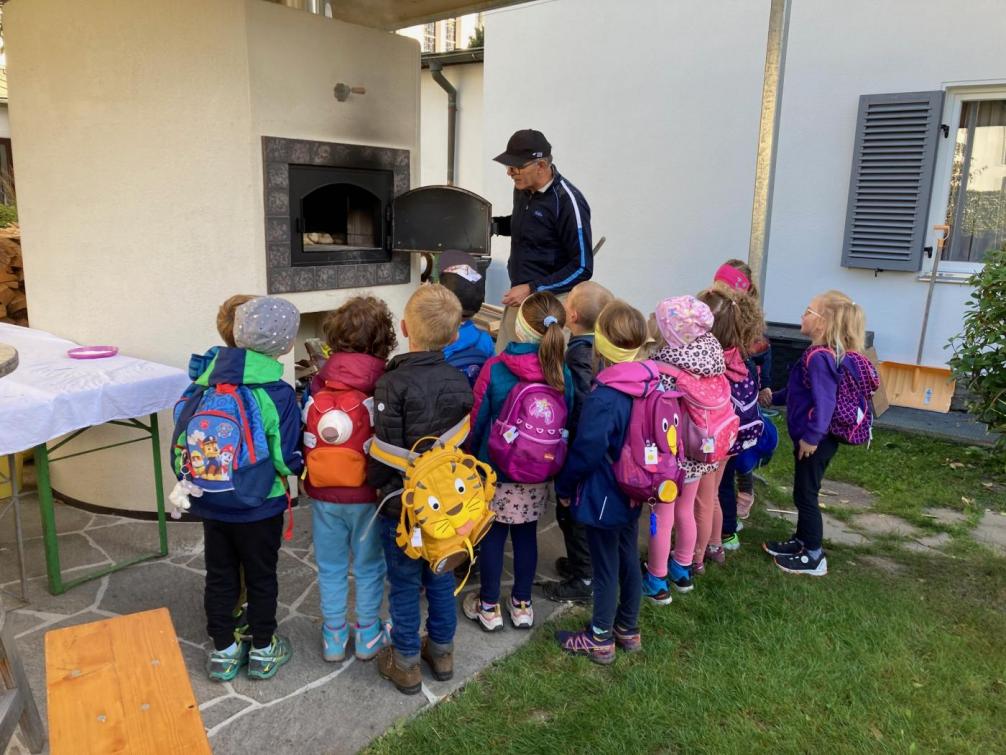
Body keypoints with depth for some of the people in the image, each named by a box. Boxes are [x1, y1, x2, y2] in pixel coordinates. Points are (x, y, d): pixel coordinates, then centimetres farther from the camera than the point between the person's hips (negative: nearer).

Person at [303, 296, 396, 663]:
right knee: (369, 566, 16)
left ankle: (334, 638, 31)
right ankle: (368, 636, 30)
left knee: (331, 568, 17)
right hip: (367, 494, -2)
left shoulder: (319, 383, -7)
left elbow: (304, 440, -1)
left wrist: (311, 477, 13)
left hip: (324, 494, 2)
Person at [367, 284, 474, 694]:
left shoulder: (393, 384, -21)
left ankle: (406, 664, 27)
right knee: (441, 577, 20)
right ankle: (441, 651, 36)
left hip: (402, 504, -5)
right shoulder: (460, 381, -4)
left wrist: (377, 485, 0)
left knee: (405, 584, 11)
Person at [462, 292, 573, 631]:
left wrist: (471, 452, 8)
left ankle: (489, 606, 25)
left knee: (492, 534, 12)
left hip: (496, 470, -3)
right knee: (526, 534, 16)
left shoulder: (494, 369, -20)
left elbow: (477, 419, -10)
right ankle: (522, 604, 30)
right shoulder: (562, 374, -10)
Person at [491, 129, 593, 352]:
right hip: (517, 296, 8)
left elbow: (582, 268, -17)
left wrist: (532, 289, -20)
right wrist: (491, 224, 8)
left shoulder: (568, 202, -18)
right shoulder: (522, 189, 5)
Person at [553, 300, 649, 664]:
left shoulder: (602, 399, -28)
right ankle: (628, 630, 37)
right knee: (629, 560, 20)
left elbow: (586, 453, -23)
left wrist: (565, 486, -7)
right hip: (632, 494, 8)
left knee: (605, 568, 7)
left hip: (602, 497, -8)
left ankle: (599, 640, 25)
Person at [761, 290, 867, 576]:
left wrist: (811, 437, -25)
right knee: (803, 493, 20)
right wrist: (773, 398, 31)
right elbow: (800, 391, 22)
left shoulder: (819, 357, -24)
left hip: (816, 441, -10)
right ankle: (801, 542, 35)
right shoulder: (820, 354, 8)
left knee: (806, 495, 2)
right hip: (811, 437, 10)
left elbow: (824, 401, -29)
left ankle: (814, 557, 15)